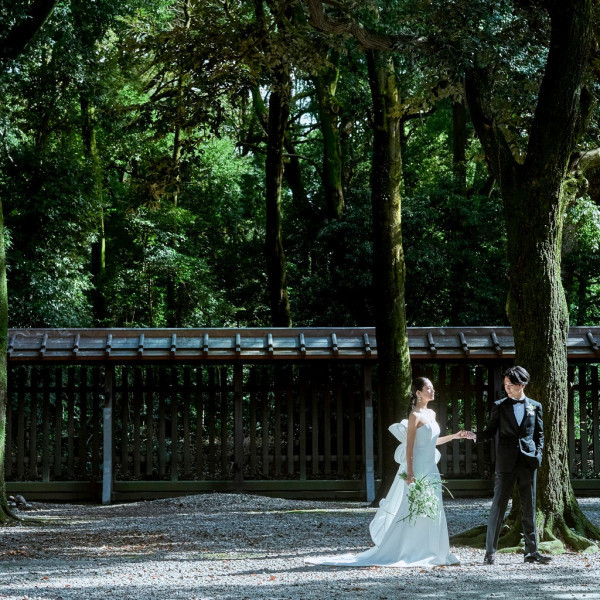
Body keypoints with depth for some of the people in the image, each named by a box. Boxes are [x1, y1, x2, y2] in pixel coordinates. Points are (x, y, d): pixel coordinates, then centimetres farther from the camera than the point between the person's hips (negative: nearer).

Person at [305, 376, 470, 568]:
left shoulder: (431, 414, 13)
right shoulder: (415, 416, -12)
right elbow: (409, 446, -16)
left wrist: (454, 436, 19)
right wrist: (410, 474, -20)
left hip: (431, 470, 8)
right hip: (418, 469, -8)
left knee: (432, 512, 8)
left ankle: (433, 554, 14)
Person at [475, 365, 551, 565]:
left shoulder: (535, 406, 10)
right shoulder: (499, 406, 6)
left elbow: (539, 434, 13)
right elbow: (491, 431, 4)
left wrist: (538, 455, 0)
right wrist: (475, 436, -15)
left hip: (528, 463, 1)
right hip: (506, 463, -1)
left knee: (529, 507, 5)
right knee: (498, 506, -3)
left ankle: (531, 551, 9)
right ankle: (490, 551, 1)